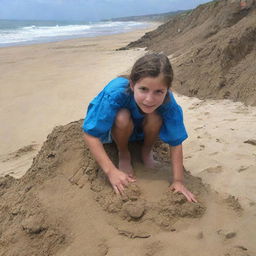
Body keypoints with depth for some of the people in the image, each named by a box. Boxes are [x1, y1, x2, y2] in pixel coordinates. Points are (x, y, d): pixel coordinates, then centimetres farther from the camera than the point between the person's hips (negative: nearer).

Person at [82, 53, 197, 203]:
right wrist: (111, 171, -39)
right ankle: (123, 155, -4)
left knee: (155, 118, -31)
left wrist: (179, 180, -28)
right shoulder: (115, 93, -40)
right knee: (123, 117, -35)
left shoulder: (168, 102, -32)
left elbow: (176, 142, -22)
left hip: (142, 130, 2)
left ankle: (147, 152, 1)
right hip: (114, 129, -2)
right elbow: (90, 134, -34)